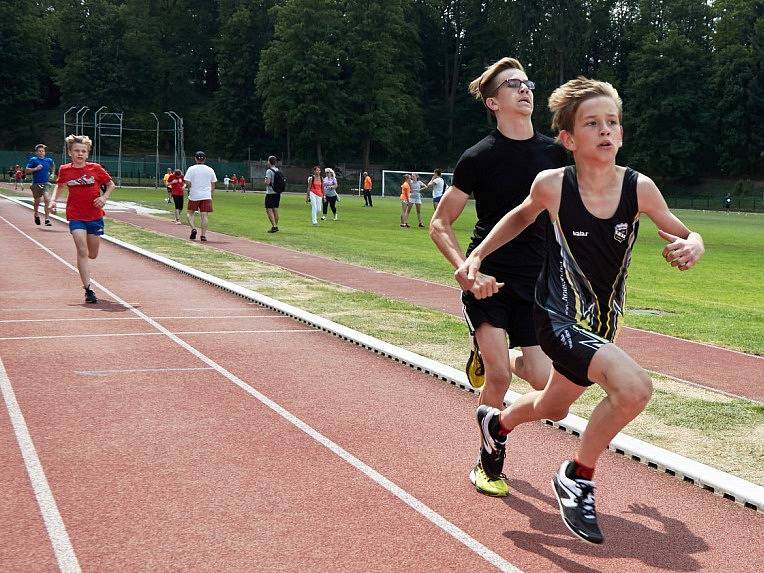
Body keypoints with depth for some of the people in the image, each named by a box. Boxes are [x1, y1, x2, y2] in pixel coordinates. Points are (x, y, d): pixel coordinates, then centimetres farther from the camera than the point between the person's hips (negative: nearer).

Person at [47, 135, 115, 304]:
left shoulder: (95, 168, -4)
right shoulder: (65, 170, 0)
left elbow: (111, 184, 7)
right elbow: (59, 185, 19)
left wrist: (104, 197, -10)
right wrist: (53, 199, 3)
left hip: (95, 216, 1)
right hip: (75, 216, -1)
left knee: (92, 255, 10)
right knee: (82, 250, -17)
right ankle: (88, 289, -16)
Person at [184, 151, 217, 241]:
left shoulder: (191, 169, -4)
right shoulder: (210, 170, 5)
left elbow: (187, 182, -10)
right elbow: (213, 184, 10)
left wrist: (191, 187, 11)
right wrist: (211, 194, 21)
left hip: (194, 196, -2)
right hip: (206, 196, 2)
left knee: (190, 212, 14)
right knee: (205, 215, 2)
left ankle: (193, 228, -7)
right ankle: (203, 235, -2)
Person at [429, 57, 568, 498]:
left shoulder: (555, 153, 3)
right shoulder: (479, 158, -6)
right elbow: (440, 224, -2)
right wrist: (465, 268, -17)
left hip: (536, 280, 4)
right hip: (487, 276, -4)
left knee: (542, 380, -1)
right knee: (498, 376, -13)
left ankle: (487, 357, 33)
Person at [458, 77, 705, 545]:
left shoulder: (639, 187, -13)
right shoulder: (553, 185, -18)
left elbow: (684, 234, 2)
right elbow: (523, 215, 5)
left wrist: (692, 246, -21)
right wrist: (476, 257, 0)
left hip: (604, 322, 5)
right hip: (560, 317, -5)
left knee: (553, 408, 27)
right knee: (635, 386, -29)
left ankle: (497, 424, 62)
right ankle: (578, 478, -5)